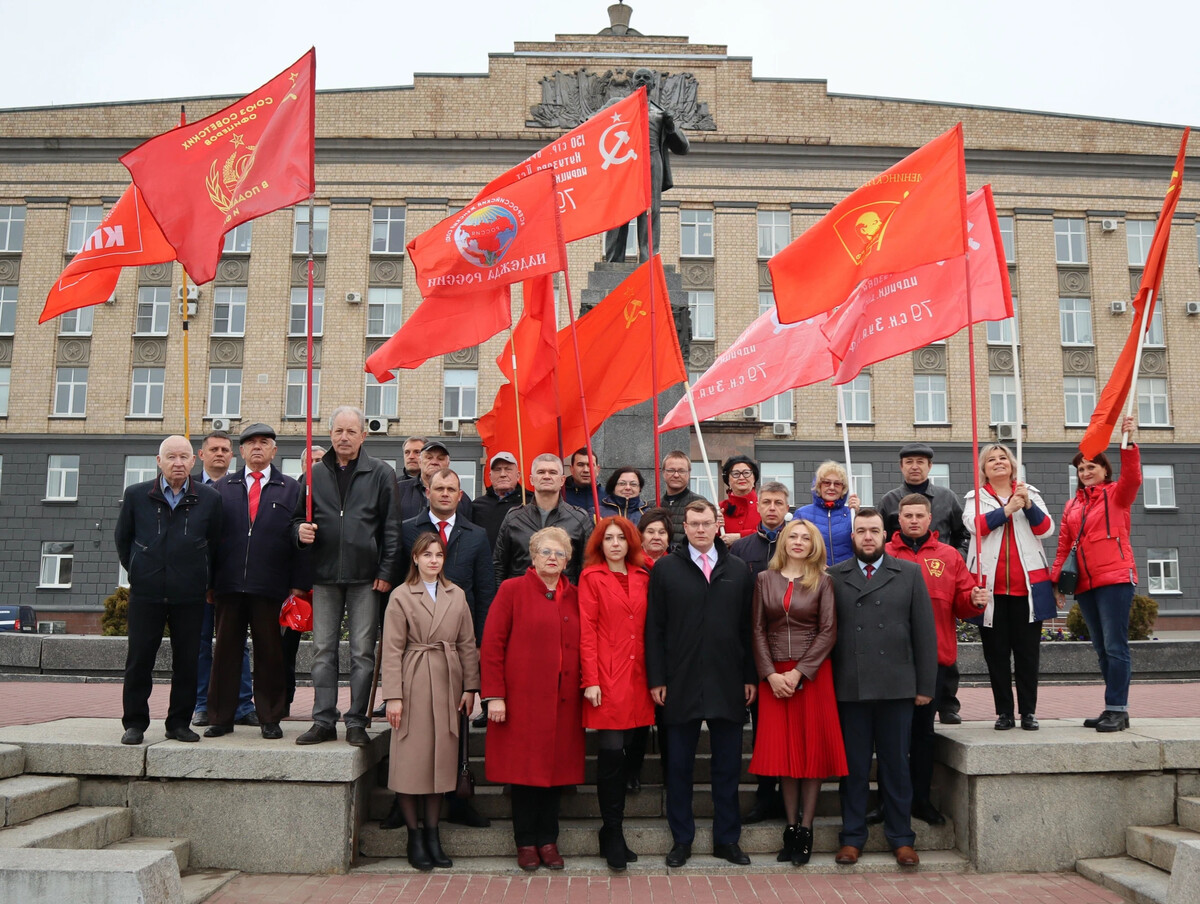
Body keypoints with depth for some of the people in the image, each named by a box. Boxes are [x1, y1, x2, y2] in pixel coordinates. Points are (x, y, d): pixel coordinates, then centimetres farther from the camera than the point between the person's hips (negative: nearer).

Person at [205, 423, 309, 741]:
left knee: (270, 653, 4)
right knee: (226, 650, 7)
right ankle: (220, 717, 17)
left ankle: (270, 719, 14)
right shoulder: (223, 487, 14)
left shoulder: (290, 489, 9)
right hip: (228, 584, 2)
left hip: (270, 586, -1)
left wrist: (298, 584, -4)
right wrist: (207, 581, 2)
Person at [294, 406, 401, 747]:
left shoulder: (381, 473, 3)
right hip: (325, 577, 3)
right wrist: (300, 530, -6)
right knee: (323, 651, 6)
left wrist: (385, 572, -7)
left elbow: (391, 527, 0)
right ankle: (324, 721, 14)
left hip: (365, 577, -3)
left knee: (362, 652, 1)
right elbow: (298, 518, 19)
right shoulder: (315, 474, 11)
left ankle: (356, 723, 9)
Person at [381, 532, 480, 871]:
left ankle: (432, 834, 19)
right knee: (411, 760, 1)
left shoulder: (456, 595, 11)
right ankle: (414, 837, 14)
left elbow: (467, 644, 11)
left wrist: (470, 687, 4)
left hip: (448, 686, 4)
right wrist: (393, 696, -10)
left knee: (441, 758, 8)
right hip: (414, 686, -4)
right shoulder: (401, 596, -1)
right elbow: (392, 650, -5)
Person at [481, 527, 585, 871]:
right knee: (525, 766, 2)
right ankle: (526, 843, 16)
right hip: (522, 698, -3)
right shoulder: (512, 590, 0)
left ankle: (548, 841, 19)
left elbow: (582, 646, 16)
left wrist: (585, 687, 6)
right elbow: (492, 645, -4)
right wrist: (494, 695, -9)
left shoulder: (574, 597, 12)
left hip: (563, 700, 4)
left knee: (557, 766, 5)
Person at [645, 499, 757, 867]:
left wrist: (751, 677, 3)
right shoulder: (665, 569, 3)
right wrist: (657, 679, -5)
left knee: (728, 766, 9)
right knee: (679, 765, 7)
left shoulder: (738, 570, 8)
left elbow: (747, 627, 8)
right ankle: (682, 840, 19)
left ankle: (727, 839, 21)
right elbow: (654, 628, 0)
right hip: (681, 682, -1)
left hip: (728, 683, 2)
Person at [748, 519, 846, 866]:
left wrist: (798, 672, -11)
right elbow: (758, 630, 5)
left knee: (813, 747, 0)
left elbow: (828, 631, -4)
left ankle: (806, 828, 6)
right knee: (782, 748, 2)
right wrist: (770, 674, -6)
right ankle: (791, 827, 9)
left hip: (812, 673, -1)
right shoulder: (765, 579, 7)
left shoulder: (822, 582, 1)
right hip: (774, 674, 2)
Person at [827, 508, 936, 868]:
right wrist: (827, 683, -4)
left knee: (896, 765, 8)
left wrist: (925, 685, 1)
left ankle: (901, 838, 19)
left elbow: (924, 632, 6)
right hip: (849, 688, 0)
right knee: (853, 766, 7)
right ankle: (852, 837, 17)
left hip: (897, 686, 0)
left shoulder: (909, 574, 9)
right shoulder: (834, 577, 8)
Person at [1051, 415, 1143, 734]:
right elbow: (1063, 546, 15)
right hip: (1085, 584, 6)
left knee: (1114, 646, -9)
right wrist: (1057, 579, 7)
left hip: (1115, 578, -6)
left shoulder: (1116, 494, 4)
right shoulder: (1071, 506, 17)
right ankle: (1115, 709, 17)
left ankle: (1117, 709, -6)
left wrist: (1128, 442, -29)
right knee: (1101, 649, 10)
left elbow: (1132, 478, -19)